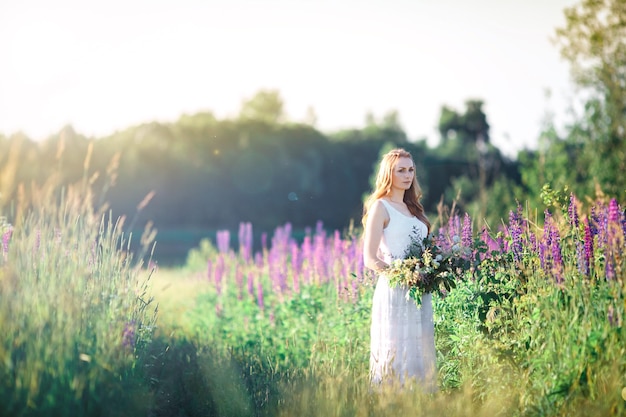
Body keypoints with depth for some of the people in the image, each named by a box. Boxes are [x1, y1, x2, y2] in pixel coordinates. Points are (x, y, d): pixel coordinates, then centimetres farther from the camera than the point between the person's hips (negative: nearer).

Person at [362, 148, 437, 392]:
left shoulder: (413, 208, 18)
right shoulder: (380, 207, -3)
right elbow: (370, 259, -10)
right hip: (395, 292, -7)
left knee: (419, 352, 8)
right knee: (396, 352, -6)